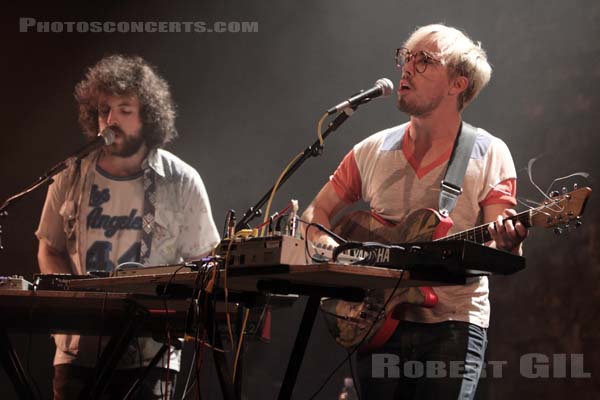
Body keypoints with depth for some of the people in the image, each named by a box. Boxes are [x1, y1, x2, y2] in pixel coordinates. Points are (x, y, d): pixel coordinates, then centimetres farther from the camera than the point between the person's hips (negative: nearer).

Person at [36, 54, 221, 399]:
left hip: (149, 353, -2)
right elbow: (50, 250, 15)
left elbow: (201, 262, 4)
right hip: (78, 348, 2)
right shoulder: (72, 178, 5)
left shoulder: (182, 182, 0)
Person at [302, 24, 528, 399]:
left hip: (453, 326, -3)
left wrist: (507, 244, -31)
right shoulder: (373, 151, 8)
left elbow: (498, 256, -8)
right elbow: (316, 213, 14)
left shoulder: (490, 155, -1)